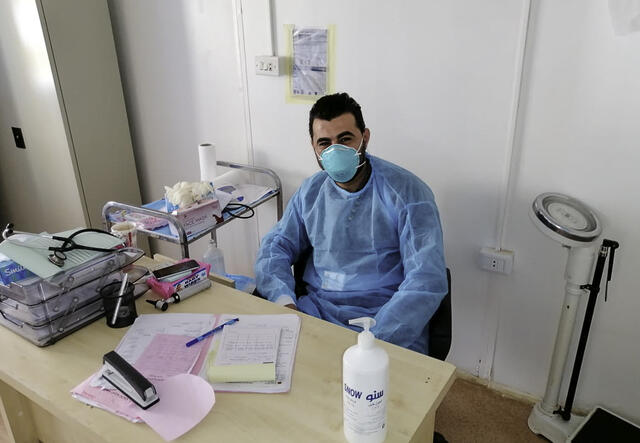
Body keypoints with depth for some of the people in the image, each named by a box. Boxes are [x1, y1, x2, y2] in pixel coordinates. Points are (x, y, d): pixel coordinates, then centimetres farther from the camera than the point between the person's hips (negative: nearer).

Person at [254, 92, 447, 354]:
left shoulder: (407, 192, -8)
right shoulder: (310, 191, 9)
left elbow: (427, 279, -15)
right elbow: (276, 246, 11)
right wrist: (284, 301, -10)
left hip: (386, 325, -3)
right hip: (317, 310, 4)